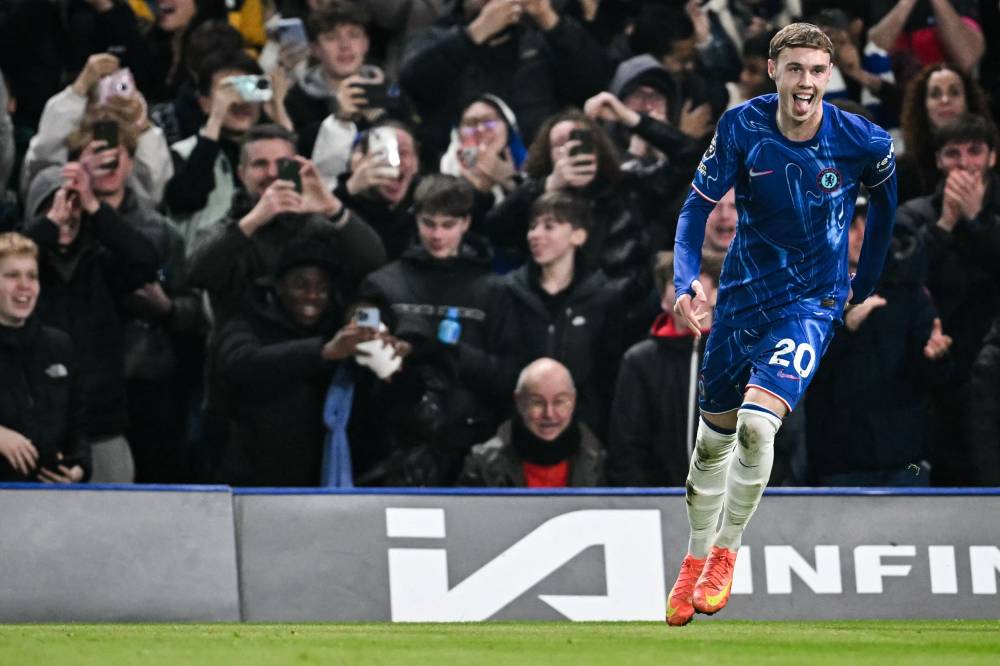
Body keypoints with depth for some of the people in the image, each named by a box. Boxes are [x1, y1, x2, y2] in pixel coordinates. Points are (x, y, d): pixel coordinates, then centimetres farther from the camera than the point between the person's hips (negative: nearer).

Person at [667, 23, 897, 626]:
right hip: (742, 297, 3)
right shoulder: (741, 129, -12)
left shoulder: (863, 142, -14)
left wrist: (865, 284, 15)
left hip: (811, 304, -3)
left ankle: (725, 555, -4)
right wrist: (686, 279, -26)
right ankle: (695, 563, 34)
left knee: (756, 423, -24)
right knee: (714, 437, 12)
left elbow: (885, 201, 8)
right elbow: (698, 206, -9)